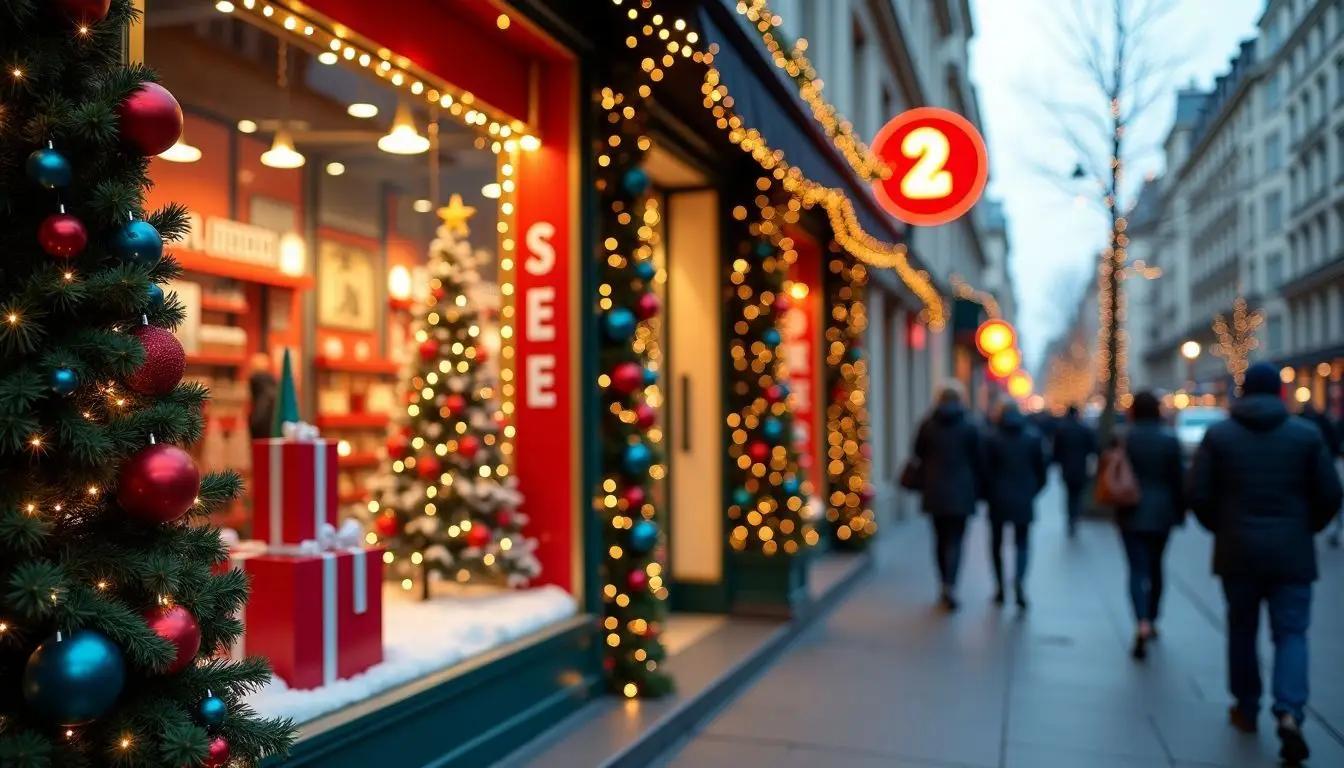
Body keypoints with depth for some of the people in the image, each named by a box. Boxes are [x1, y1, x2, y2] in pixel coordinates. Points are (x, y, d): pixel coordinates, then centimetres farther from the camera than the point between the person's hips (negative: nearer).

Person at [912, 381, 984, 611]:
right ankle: (950, 586, -16)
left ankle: (945, 586, 20)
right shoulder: (969, 426, -5)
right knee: (955, 540, -1)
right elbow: (978, 461, -2)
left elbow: (919, 455, 4)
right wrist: (978, 490, 6)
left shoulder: (927, 425, 0)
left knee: (941, 539, 14)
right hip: (961, 492, -2)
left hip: (934, 491, 2)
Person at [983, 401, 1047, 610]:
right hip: (1024, 499, 1)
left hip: (998, 499, -1)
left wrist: (987, 495, 3)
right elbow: (1041, 469, 2)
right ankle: (1019, 579, -21)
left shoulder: (992, 439, -4)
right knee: (1022, 542, 6)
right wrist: (1033, 490, 13)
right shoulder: (1033, 437, 2)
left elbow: (986, 470, -7)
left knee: (997, 542, 13)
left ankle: (1001, 588, 14)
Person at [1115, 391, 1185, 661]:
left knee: (1138, 568, -4)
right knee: (1155, 566, 18)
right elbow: (1179, 478, -1)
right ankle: (1152, 621, 28)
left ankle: (1143, 624, -23)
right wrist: (1180, 512, 8)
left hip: (1131, 514, -2)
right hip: (1162, 512, 2)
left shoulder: (1123, 438, -6)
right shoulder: (1169, 439, -3)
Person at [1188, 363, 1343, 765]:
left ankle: (1246, 709, 24)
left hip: (1238, 551, 1)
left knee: (1242, 630, 15)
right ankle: (1289, 713, -14)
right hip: (1292, 553, 0)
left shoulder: (1219, 434, -2)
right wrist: (1306, 529, 14)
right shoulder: (1308, 433, -1)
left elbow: (1197, 494, -6)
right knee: (1291, 633, 4)